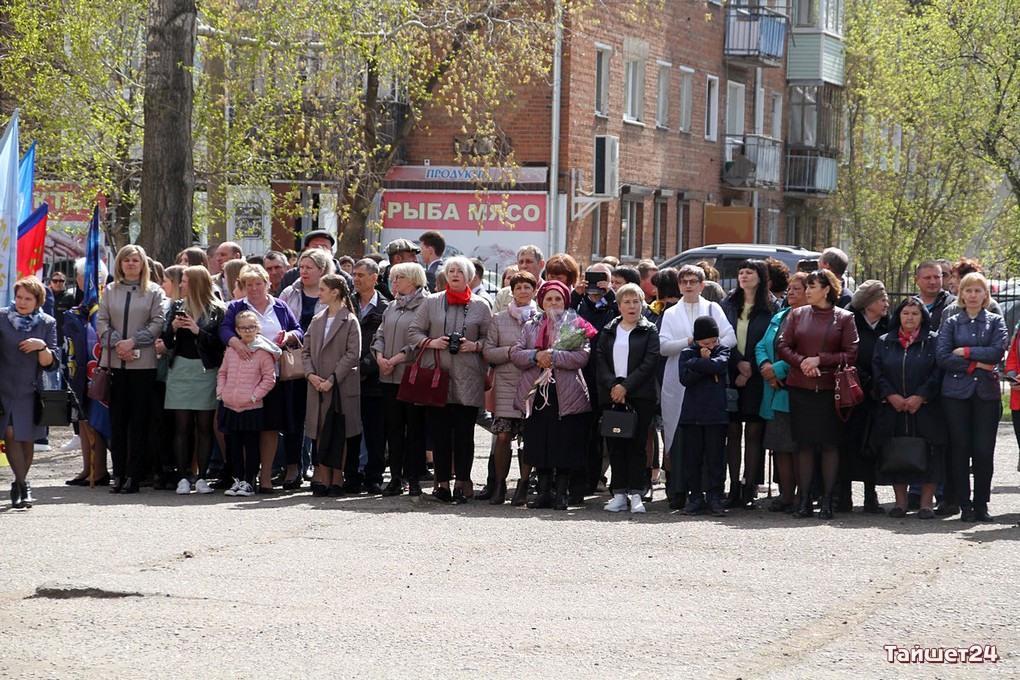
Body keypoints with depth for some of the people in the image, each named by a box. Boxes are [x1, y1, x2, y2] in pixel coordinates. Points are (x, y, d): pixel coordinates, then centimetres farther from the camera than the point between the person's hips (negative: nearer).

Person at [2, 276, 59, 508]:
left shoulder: (47, 323, 1)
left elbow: (51, 364, -2)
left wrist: (42, 347, -19)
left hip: (30, 391, 1)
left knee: (27, 438, 6)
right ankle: (23, 485, -10)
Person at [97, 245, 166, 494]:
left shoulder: (154, 291, 5)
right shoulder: (110, 291, 13)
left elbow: (158, 323, -2)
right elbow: (101, 322, 8)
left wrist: (133, 341, -12)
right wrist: (117, 344, -8)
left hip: (143, 362, -2)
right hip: (115, 362, 2)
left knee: (139, 418, -3)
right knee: (117, 418, 2)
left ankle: (134, 475, -1)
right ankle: (118, 473, 4)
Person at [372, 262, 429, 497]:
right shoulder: (392, 308, 17)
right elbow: (379, 334, 16)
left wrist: (397, 359, -16)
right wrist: (380, 357, -3)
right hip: (389, 377, 7)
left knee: (414, 427, -2)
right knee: (393, 427, 6)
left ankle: (413, 477, 2)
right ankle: (396, 477, 9)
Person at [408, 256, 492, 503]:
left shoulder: (480, 306, 8)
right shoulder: (432, 302, 9)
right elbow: (414, 332, 11)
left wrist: (474, 346, -8)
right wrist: (431, 342, -7)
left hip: (467, 378, -1)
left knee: (464, 432, -2)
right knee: (439, 431, 1)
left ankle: (462, 483, 5)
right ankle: (442, 482, 7)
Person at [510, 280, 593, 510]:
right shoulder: (531, 327, 15)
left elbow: (582, 356, -8)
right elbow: (515, 354, 6)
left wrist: (553, 356, -14)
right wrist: (536, 355, -13)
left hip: (566, 394, -3)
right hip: (536, 393, 3)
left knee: (564, 445, -3)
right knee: (540, 444, 4)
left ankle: (561, 492, 5)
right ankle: (544, 491, 12)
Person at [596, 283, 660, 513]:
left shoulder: (649, 331, 4)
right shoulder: (608, 332, 14)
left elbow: (650, 363, -6)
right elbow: (600, 361, 5)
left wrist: (626, 386, -13)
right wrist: (612, 385, -11)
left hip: (640, 395, -3)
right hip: (612, 396, 3)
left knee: (637, 444, -5)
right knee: (615, 445, 2)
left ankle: (636, 494, -5)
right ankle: (619, 494, 5)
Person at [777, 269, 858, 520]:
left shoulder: (844, 318, 2)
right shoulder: (797, 315, 10)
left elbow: (850, 354, -2)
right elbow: (784, 346, 7)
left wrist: (819, 360, -11)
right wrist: (802, 362, -11)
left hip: (830, 389, -2)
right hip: (800, 388, 2)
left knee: (830, 444, 0)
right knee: (804, 444, 2)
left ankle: (827, 500, 5)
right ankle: (804, 500, 6)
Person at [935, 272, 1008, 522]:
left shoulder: (995, 322, 10)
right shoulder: (951, 323, 9)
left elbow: (997, 351, -7)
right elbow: (942, 357, -3)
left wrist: (965, 352, -8)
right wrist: (975, 364, -9)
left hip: (986, 392, 0)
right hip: (956, 392, 0)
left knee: (984, 451, -4)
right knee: (959, 449, -1)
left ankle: (981, 504, 5)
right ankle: (964, 505, 5)